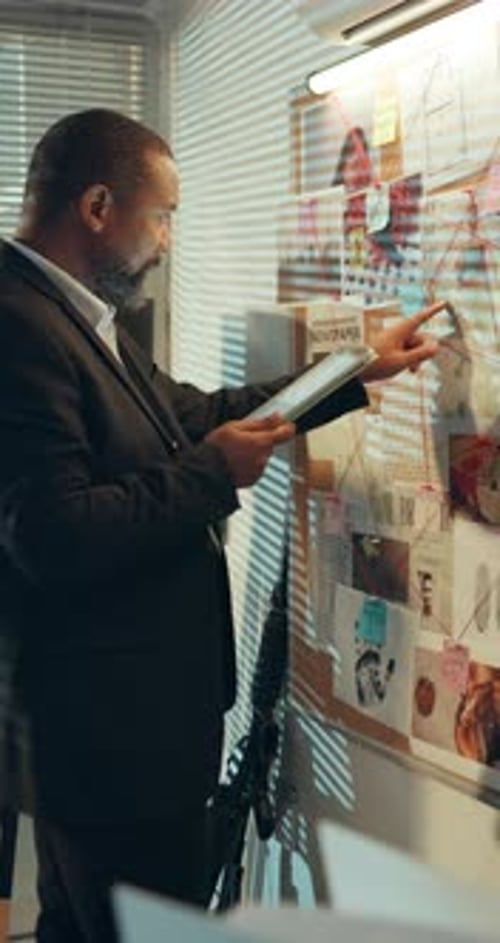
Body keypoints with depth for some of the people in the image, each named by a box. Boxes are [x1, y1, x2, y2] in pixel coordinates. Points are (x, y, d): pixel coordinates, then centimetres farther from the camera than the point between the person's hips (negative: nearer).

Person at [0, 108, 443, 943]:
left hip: (101, 722, 11)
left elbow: (194, 415, 15)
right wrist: (213, 474, -17)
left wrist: (359, 371, 17)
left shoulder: (74, 316, 9)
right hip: (106, 735, -10)